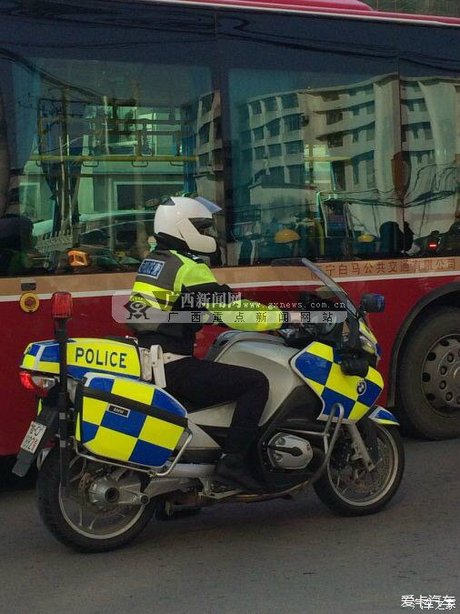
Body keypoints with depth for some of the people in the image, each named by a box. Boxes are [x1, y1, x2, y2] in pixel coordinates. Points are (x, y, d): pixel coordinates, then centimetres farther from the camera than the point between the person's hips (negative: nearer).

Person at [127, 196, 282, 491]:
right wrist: (285, 317, -8)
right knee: (255, 382, -10)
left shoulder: (153, 261, 17)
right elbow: (232, 310, -16)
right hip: (172, 365, -10)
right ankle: (233, 460, -15)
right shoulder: (188, 268, -11)